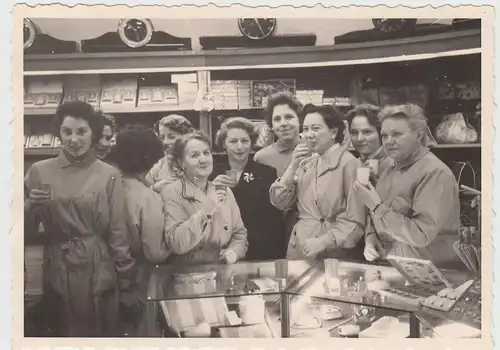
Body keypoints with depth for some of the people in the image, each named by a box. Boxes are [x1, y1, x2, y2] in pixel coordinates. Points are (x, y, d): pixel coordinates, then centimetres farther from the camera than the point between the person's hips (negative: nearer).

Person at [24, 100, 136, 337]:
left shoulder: (109, 175, -4)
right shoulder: (39, 171, -1)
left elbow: (118, 232, -2)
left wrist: (127, 285, -2)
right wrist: (30, 205, -16)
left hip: (99, 270, -1)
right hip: (58, 271, 1)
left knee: (102, 334, 13)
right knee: (63, 334, 16)